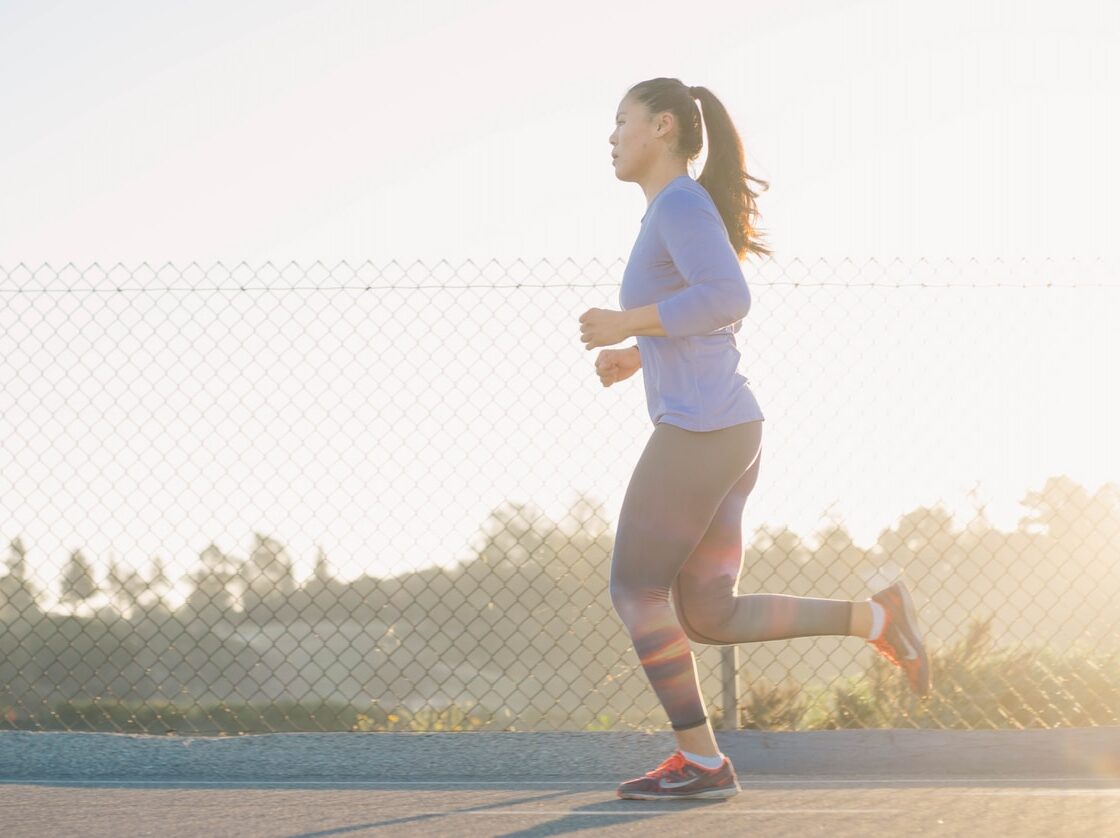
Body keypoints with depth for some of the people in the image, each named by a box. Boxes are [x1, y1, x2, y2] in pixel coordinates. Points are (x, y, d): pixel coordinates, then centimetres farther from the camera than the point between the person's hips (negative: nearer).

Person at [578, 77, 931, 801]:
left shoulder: (682, 201, -9)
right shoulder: (679, 216, 21)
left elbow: (729, 299, -24)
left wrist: (626, 324, -15)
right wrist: (636, 357, 22)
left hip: (699, 431, -10)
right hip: (730, 433, 10)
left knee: (635, 591, 2)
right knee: (709, 620, 8)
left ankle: (701, 760, 6)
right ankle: (875, 617, 2)